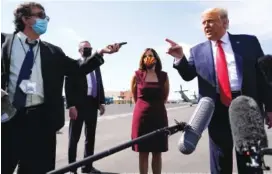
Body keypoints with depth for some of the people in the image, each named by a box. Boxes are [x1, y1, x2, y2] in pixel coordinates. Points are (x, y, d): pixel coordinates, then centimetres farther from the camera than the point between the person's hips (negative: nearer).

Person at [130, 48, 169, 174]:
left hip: (159, 115, 1)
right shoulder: (137, 75, -1)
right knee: (143, 152, 5)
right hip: (141, 116, -1)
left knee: (157, 153, 9)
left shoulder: (163, 76, 2)